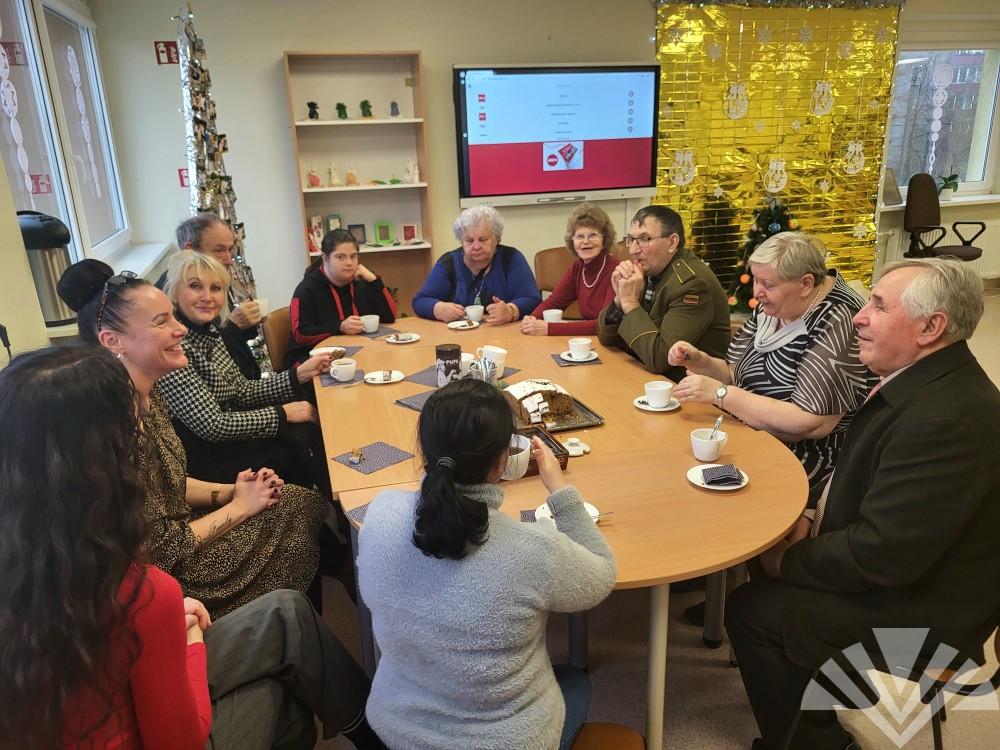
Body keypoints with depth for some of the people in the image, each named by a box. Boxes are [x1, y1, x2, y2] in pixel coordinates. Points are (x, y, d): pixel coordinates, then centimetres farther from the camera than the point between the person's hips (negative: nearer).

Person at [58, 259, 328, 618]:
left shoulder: (148, 394, -3)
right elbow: (160, 552, -25)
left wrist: (233, 490, -3)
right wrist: (238, 506, -14)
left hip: (177, 528, 8)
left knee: (309, 505, 8)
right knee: (302, 534, -1)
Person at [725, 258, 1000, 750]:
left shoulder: (948, 418, -32)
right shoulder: (926, 382, 0)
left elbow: (885, 553, -31)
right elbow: (865, 480, 10)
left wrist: (790, 560, -16)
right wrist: (814, 523, -5)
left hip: (917, 613, -9)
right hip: (895, 571, 9)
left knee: (750, 609, -6)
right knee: (764, 575, 8)